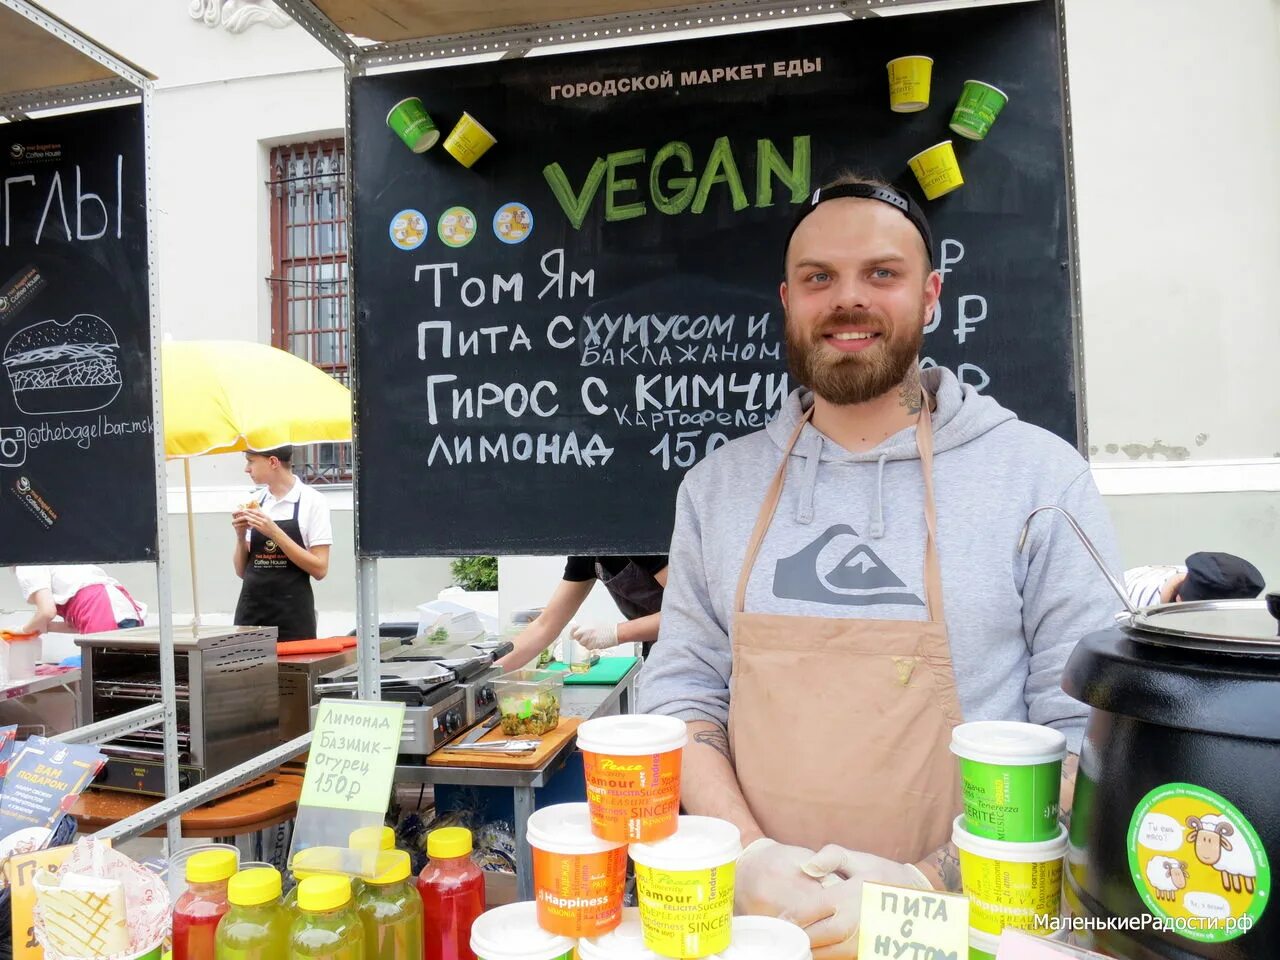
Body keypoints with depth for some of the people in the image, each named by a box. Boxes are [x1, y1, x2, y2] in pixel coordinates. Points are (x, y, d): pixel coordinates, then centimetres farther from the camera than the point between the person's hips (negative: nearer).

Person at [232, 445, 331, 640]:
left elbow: (319, 569, -12)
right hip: (251, 611, 4)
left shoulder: (312, 501, -5)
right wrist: (241, 536, -5)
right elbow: (242, 571, 13)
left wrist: (274, 532, -16)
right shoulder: (254, 501, 8)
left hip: (293, 615, -4)